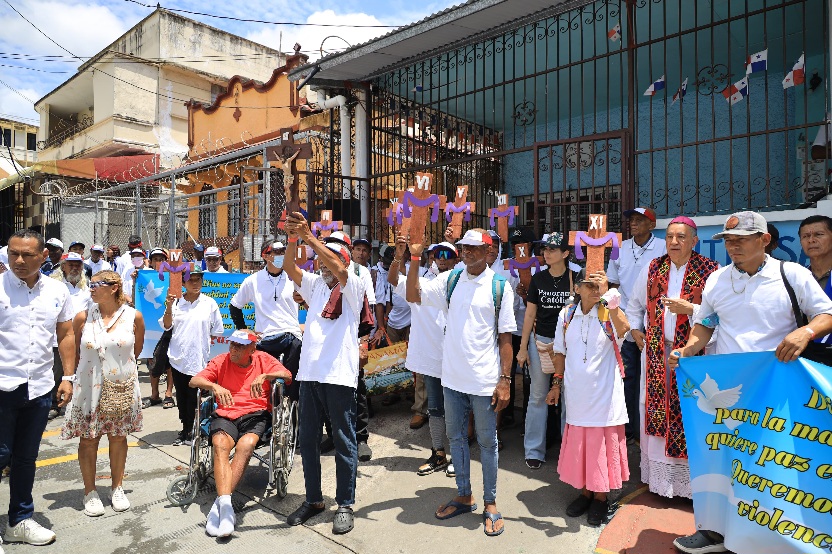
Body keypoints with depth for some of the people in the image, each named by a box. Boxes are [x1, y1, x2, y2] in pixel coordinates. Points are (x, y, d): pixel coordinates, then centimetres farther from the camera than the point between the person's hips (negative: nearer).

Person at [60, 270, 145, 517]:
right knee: (89, 438, 7)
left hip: (122, 387, 0)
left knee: (118, 437, 11)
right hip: (89, 387, 0)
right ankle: (90, 491, 23)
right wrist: (92, 367, 10)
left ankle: (117, 488, 26)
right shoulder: (83, 317, -5)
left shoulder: (133, 316, -7)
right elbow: (73, 350, 8)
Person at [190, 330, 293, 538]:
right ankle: (225, 504, -38)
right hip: (224, 415, 2)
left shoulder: (263, 360, 12)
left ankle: (219, 505, -29)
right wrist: (214, 386, -18)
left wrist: (265, 376, -17)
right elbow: (194, 381, 3)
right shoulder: (221, 361, 14)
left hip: (255, 414, -1)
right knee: (220, 444, -31)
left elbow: (287, 375, 1)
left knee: (247, 443, -32)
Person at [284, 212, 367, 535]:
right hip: (309, 374, 6)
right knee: (308, 440, 13)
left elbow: (340, 271, -21)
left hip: (339, 375, -6)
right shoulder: (315, 285, 14)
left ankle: (345, 505, 18)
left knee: (344, 442, 4)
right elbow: (291, 270, -1)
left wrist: (309, 237, -24)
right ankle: (313, 500, 29)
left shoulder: (354, 287, -2)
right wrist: (293, 239, -16)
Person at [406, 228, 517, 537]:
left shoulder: (499, 286, -6)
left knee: (487, 442, 10)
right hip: (452, 377, 4)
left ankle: (490, 504, 29)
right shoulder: (450, 281, 3)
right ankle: (464, 496, 36)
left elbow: (505, 336, -6)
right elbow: (413, 295, -4)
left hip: (485, 381, -3)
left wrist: (505, 379, -9)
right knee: (455, 437, 17)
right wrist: (415, 259, -14)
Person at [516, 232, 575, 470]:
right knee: (538, 396, 6)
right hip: (540, 341, 2)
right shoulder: (538, 278, 2)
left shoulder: (575, 278, -3)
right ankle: (534, 450, 17)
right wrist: (523, 347, 3)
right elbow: (530, 314, 5)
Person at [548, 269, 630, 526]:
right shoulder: (567, 315, 2)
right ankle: (585, 492, 34)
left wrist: (608, 294, -39)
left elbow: (623, 329, -33)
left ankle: (601, 498, 28)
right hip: (577, 392, 3)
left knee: (602, 443, 8)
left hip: (604, 392, -3)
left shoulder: (608, 312, -9)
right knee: (578, 443, 14)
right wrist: (557, 384, 10)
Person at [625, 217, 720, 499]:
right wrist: (635, 330, 12)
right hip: (656, 353, 4)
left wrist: (689, 309, -21)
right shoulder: (652, 269, 9)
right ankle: (658, 474, 21)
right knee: (654, 409, 6)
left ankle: (693, 481, 13)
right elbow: (634, 304, 21)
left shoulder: (709, 271, -4)